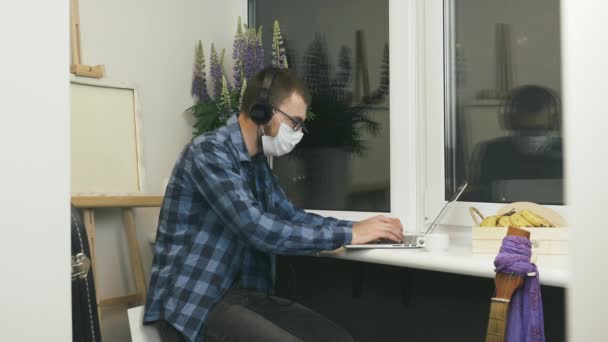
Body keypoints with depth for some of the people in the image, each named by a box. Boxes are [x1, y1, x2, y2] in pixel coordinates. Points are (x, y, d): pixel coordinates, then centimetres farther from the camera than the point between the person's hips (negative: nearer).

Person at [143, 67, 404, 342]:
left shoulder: (258, 162, 10)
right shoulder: (209, 152, -17)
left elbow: (291, 216, 13)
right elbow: (258, 230, -26)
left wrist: (356, 226, -1)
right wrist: (347, 235, -20)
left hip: (244, 292, 8)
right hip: (194, 300, -8)